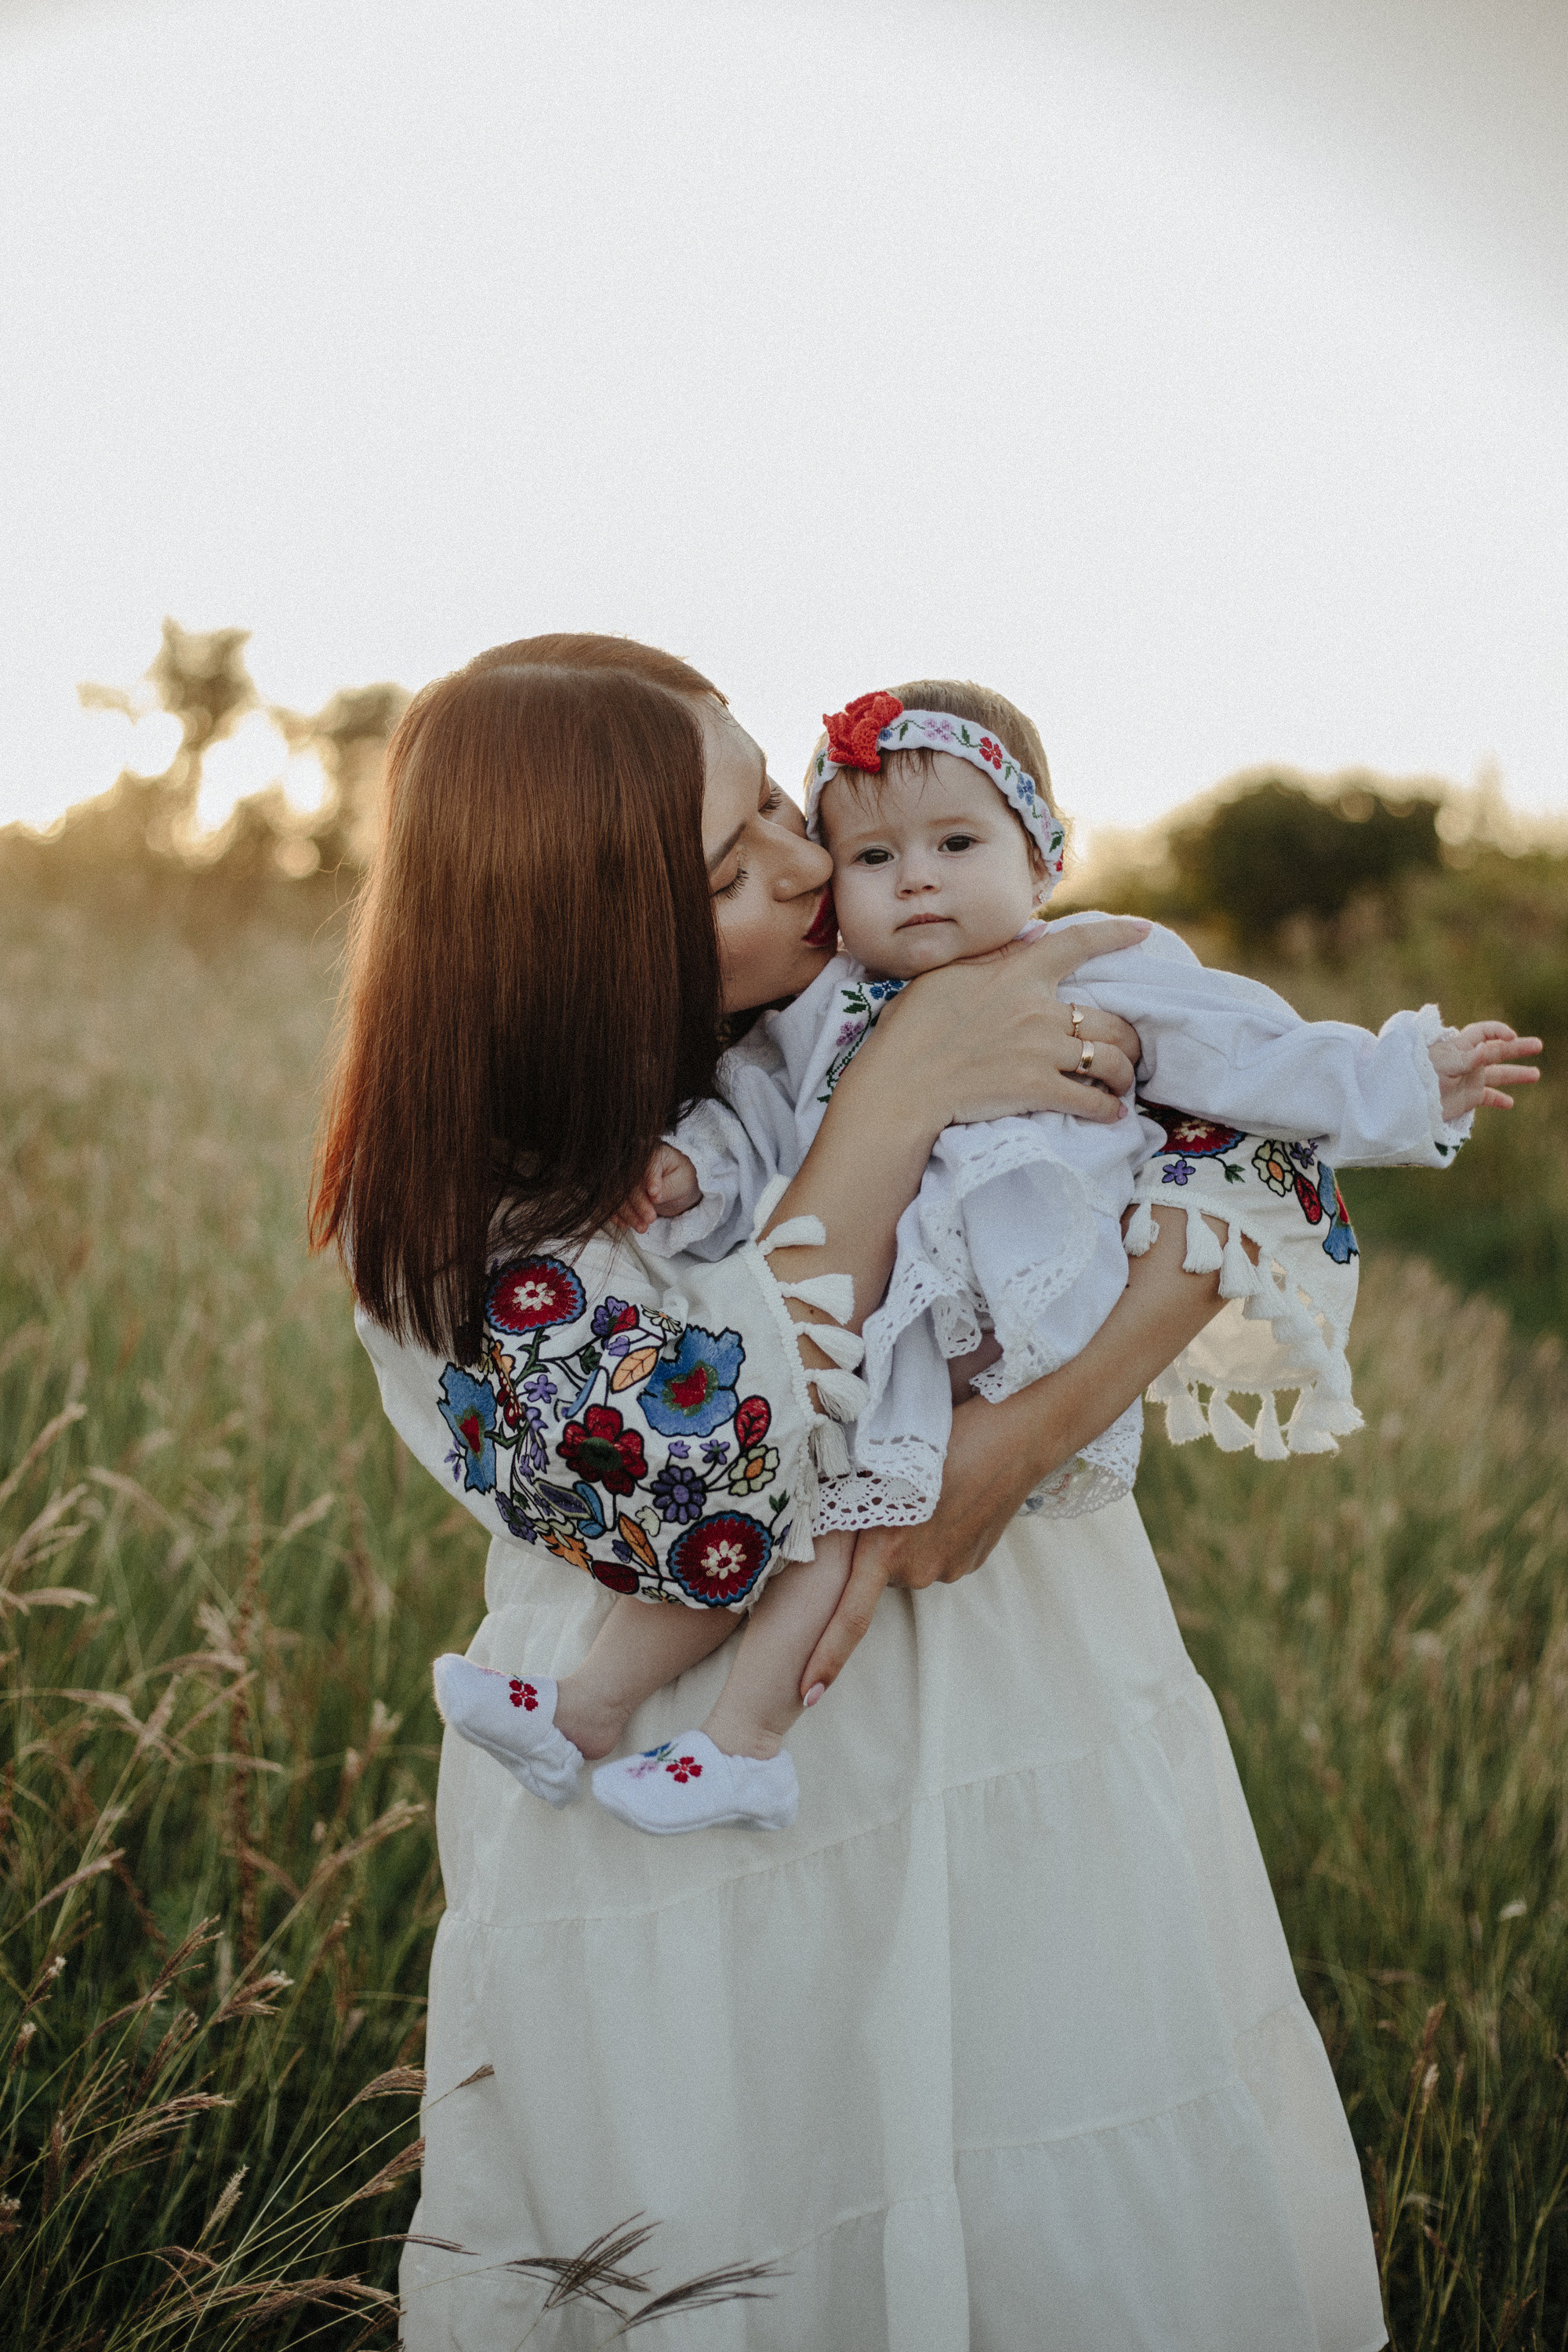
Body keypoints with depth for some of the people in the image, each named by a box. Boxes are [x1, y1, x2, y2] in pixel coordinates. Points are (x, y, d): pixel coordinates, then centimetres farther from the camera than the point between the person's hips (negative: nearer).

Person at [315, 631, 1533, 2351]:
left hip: (1044, 1748, 4)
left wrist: (1030, 1421, -23)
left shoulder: (987, 1000, -3)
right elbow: (708, 1502, -24)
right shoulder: (449, 1200, -12)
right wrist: (898, 1102, -26)